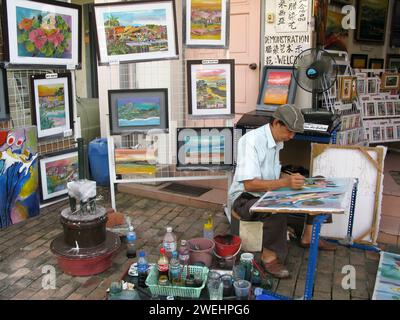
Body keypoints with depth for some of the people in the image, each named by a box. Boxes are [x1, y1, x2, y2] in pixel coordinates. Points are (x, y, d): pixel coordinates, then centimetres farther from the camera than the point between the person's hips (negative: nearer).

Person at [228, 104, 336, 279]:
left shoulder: (277, 141, 5)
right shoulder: (252, 141, -24)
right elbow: (249, 184, -30)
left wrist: (290, 178, -2)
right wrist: (285, 182, -34)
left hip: (268, 194, 9)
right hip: (245, 198, -9)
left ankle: (308, 237, 17)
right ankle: (269, 255, -18)